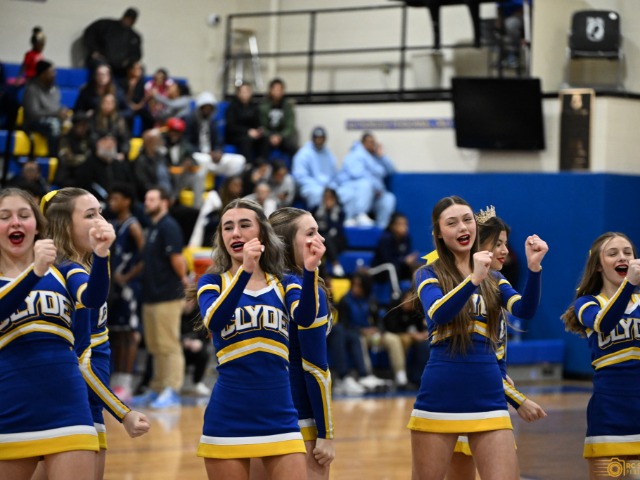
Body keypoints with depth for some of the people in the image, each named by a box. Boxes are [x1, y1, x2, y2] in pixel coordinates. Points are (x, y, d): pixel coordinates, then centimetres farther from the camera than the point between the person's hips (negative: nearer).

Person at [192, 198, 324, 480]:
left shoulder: (285, 284, 9)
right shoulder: (212, 283, 5)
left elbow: (305, 318, -12)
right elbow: (213, 321, -17)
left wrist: (310, 270, -29)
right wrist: (245, 270, -30)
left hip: (279, 418, 1)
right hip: (228, 421, -1)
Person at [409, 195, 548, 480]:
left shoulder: (494, 280, 14)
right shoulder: (429, 275, 3)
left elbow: (525, 311, -5)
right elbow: (438, 314, -18)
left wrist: (533, 268, -22)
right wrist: (474, 279, -32)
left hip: (488, 399, 2)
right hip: (439, 399, -2)